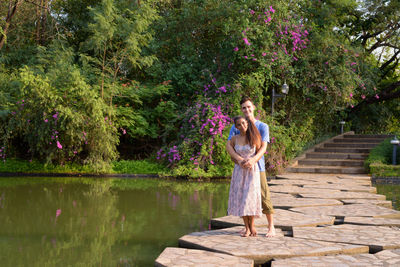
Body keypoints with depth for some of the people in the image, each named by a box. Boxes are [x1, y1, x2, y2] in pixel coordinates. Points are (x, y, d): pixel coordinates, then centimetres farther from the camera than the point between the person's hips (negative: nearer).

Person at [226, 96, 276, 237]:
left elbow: (263, 147, -9)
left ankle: (271, 227, 6)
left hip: (257, 167, -2)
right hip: (242, 168, 3)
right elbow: (228, 145, -6)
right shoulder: (236, 127, 6)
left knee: (264, 196, -5)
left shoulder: (262, 127, 1)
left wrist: (253, 159, -30)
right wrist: (238, 158, -25)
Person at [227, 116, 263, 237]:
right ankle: (247, 228, 7)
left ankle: (252, 225, 9)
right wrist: (239, 161, 4)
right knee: (240, 198, -1)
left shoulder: (254, 138, -5)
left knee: (250, 197, -7)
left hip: (252, 170, -2)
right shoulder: (234, 139, 0)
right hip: (239, 171, 2)